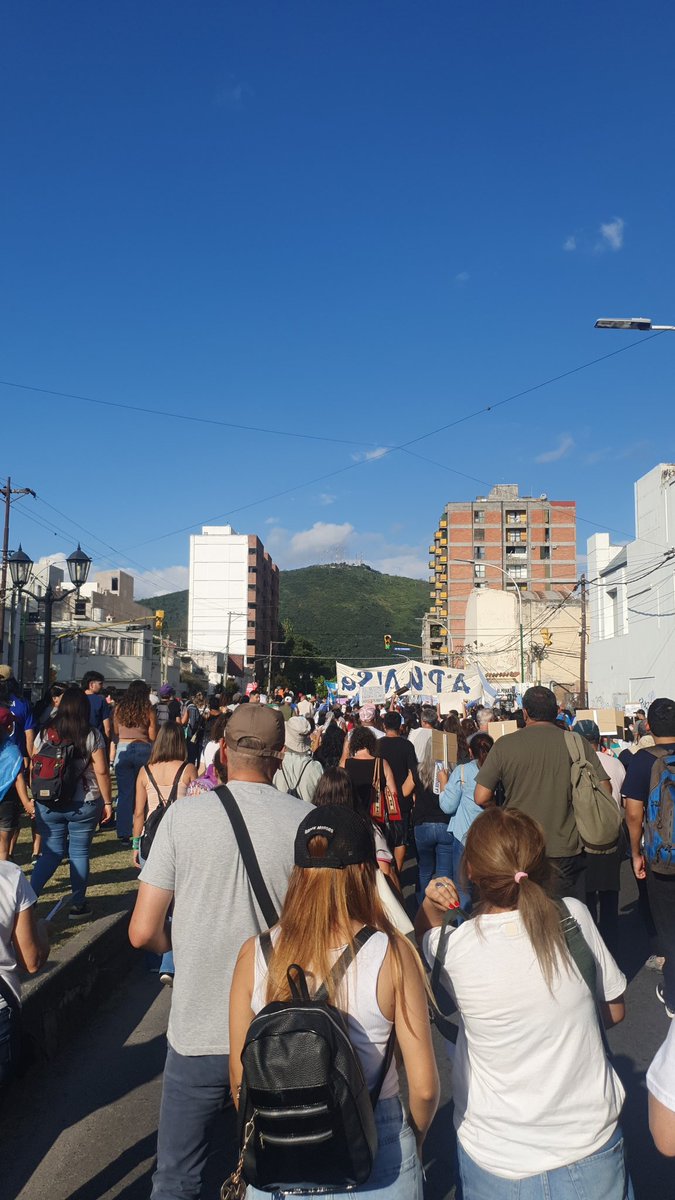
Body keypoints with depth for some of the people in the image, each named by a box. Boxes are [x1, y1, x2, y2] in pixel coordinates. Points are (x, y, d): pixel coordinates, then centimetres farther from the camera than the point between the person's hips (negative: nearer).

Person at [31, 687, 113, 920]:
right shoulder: (92, 736, -6)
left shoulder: (45, 734, 1)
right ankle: (78, 905, 14)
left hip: (48, 804, 2)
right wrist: (107, 802, -1)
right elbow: (101, 771, -9)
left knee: (51, 852, 13)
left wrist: (36, 797, 16)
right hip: (84, 805, -2)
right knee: (79, 853, 7)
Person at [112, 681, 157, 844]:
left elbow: (115, 733, 12)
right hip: (143, 750, -2)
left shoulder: (119, 708, 4)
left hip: (123, 750, 2)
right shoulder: (149, 710, -3)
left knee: (124, 794, 5)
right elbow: (153, 737, -1)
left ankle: (124, 834, 5)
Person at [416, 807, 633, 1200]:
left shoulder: (454, 947, -20)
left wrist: (430, 907, -11)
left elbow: (424, 935, 6)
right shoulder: (574, 916, -17)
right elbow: (614, 1011, -1)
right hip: (593, 1150, 1)